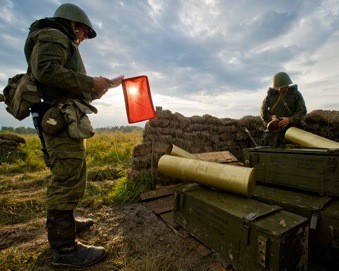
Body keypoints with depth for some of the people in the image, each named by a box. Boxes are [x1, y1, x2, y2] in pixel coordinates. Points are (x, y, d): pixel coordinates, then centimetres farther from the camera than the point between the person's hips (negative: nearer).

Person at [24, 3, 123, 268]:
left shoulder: (63, 45, 30)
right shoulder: (53, 36, 1)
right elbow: (45, 70, -19)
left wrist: (92, 92, 16)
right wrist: (90, 82, -14)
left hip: (65, 121, 11)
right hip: (62, 120, -11)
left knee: (70, 177, 18)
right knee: (69, 180, -11)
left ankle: (65, 222, 34)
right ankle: (65, 248, -1)